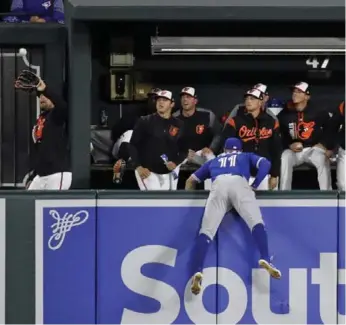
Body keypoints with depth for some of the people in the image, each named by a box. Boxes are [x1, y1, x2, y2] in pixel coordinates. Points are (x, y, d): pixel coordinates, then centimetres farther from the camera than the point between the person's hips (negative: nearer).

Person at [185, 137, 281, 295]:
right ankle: (265, 259, -36)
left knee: (207, 230, -7)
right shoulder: (246, 156, 39)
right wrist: (254, 185, 20)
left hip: (218, 185, 1)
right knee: (256, 222, -11)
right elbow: (265, 163, 18)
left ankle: (197, 272, -24)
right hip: (239, 183, -1)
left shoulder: (214, 161, 42)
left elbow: (191, 181, 42)